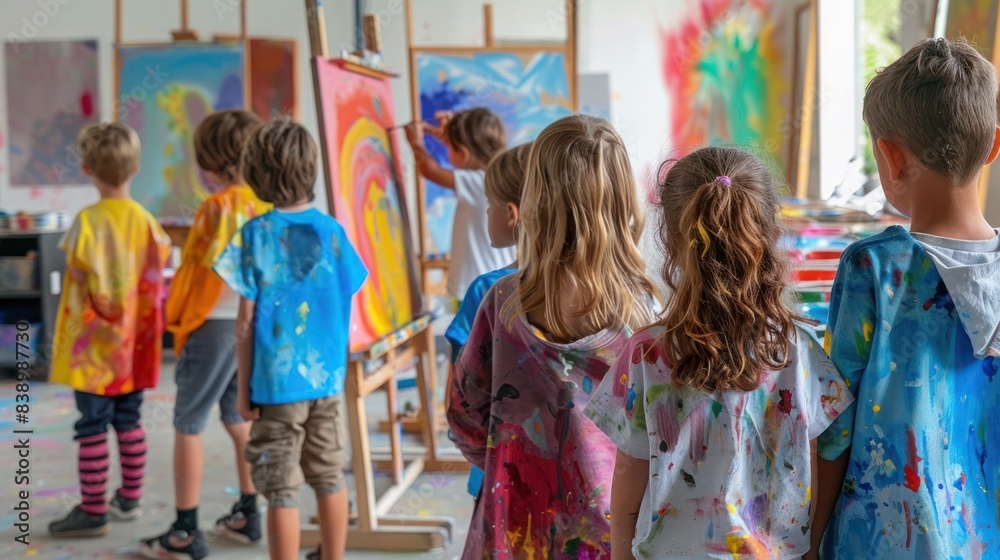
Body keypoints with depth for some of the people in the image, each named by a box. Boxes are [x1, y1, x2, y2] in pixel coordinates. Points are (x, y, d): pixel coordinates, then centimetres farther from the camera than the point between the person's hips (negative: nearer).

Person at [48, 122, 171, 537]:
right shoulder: (146, 220, 0)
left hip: (94, 345, -5)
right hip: (133, 345, 5)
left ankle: (92, 511, 6)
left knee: (92, 425, 1)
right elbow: (157, 278, 1)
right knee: (129, 421, 15)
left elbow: (80, 275, -17)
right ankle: (129, 498, 25)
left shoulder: (88, 220, -14)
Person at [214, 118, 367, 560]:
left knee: (282, 491, 4)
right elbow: (345, 305, 5)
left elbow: (247, 319, -8)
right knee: (329, 479, 17)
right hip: (327, 376, 4)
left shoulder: (256, 234, -10)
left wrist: (243, 387, 0)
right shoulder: (331, 230, -1)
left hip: (277, 380, -4)